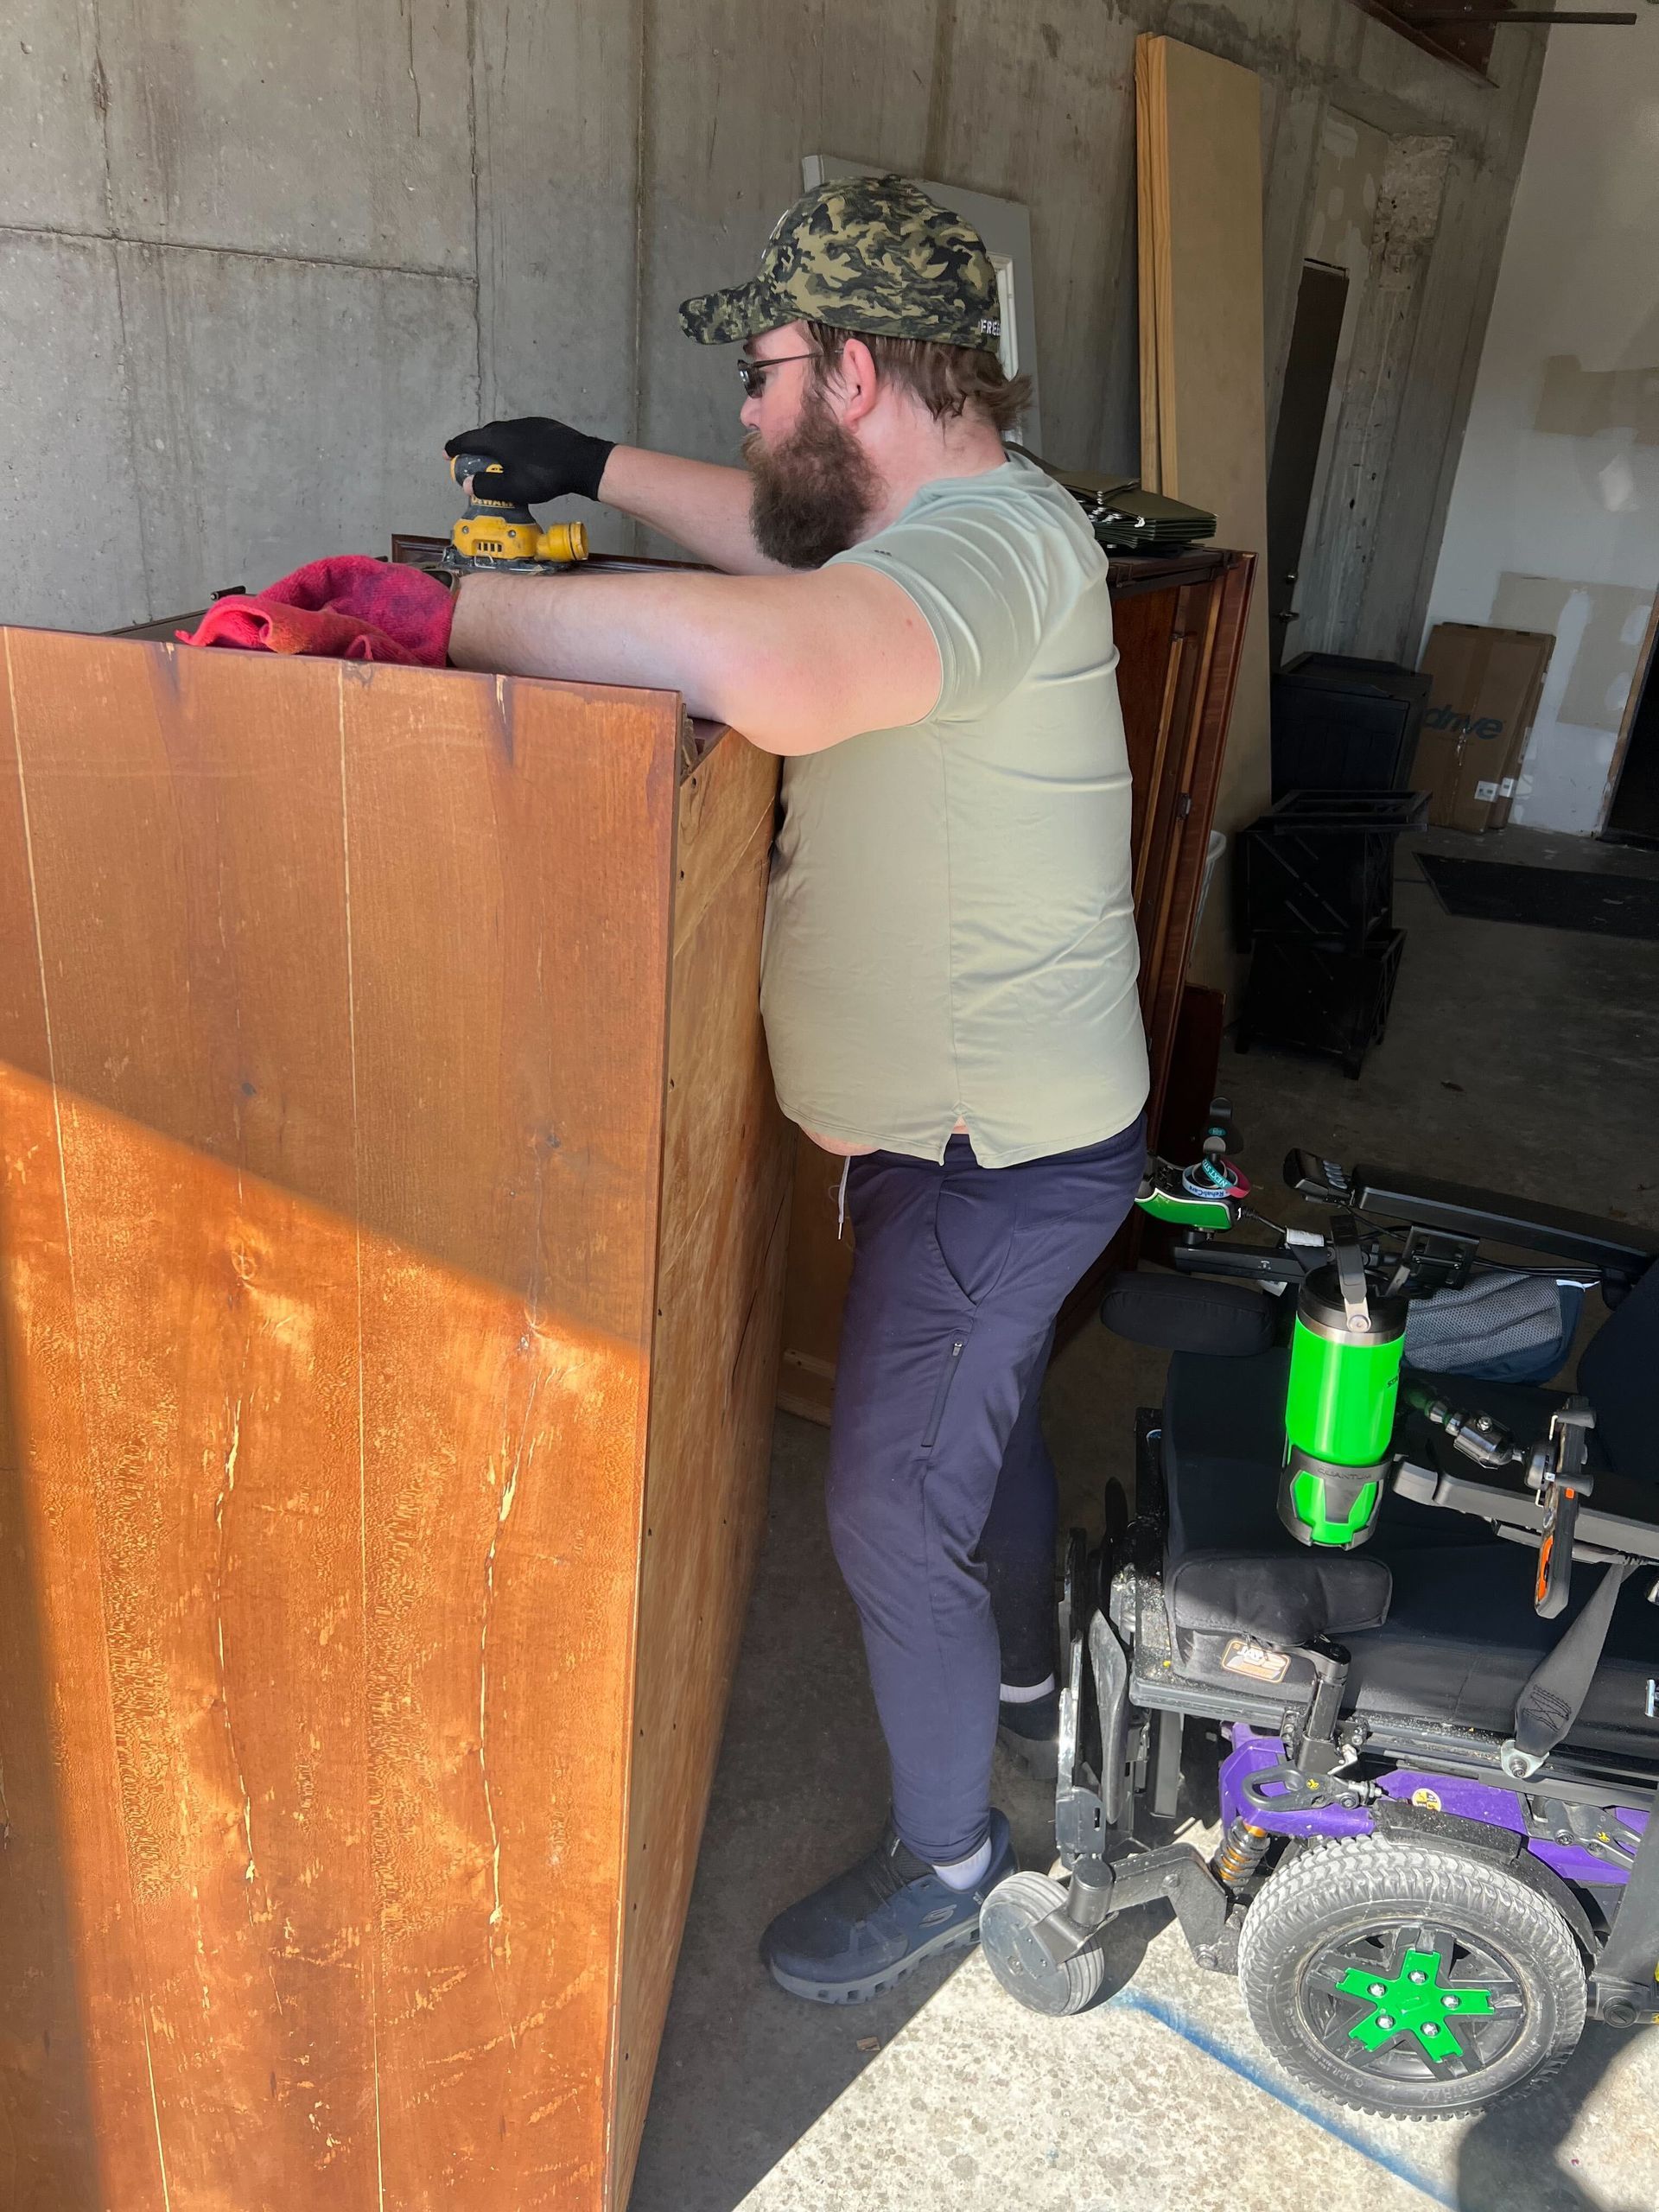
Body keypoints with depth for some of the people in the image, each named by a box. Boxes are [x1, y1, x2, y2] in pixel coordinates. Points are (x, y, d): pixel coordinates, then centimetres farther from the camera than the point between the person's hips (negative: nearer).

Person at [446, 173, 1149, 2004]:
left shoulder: (998, 540, -27)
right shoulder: (947, 521, 6)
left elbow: (769, 667, -48)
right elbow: (793, 546, 26)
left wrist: (444, 607, -41)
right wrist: (605, 471, 19)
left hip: (994, 1160, -10)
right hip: (979, 1125, 10)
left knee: (890, 1511, 4)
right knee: (980, 1414, 28)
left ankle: (945, 1855, 29)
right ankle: (1022, 1678, 56)